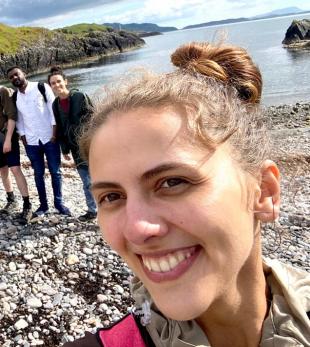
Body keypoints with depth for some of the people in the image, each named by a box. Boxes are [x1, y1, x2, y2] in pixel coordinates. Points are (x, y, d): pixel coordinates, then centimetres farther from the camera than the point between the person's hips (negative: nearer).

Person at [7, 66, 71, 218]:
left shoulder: (41, 87, -5)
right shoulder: (14, 97, 8)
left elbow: (53, 109, -7)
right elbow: (18, 119, 15)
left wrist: (54, 133, -12)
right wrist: (23, 136, 5)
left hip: (49, 138, -3)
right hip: (31, 142, 4)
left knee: (55, 172, 3)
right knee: (38, 174, 9)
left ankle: (58, 203, 15)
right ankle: (43, 205, 19)